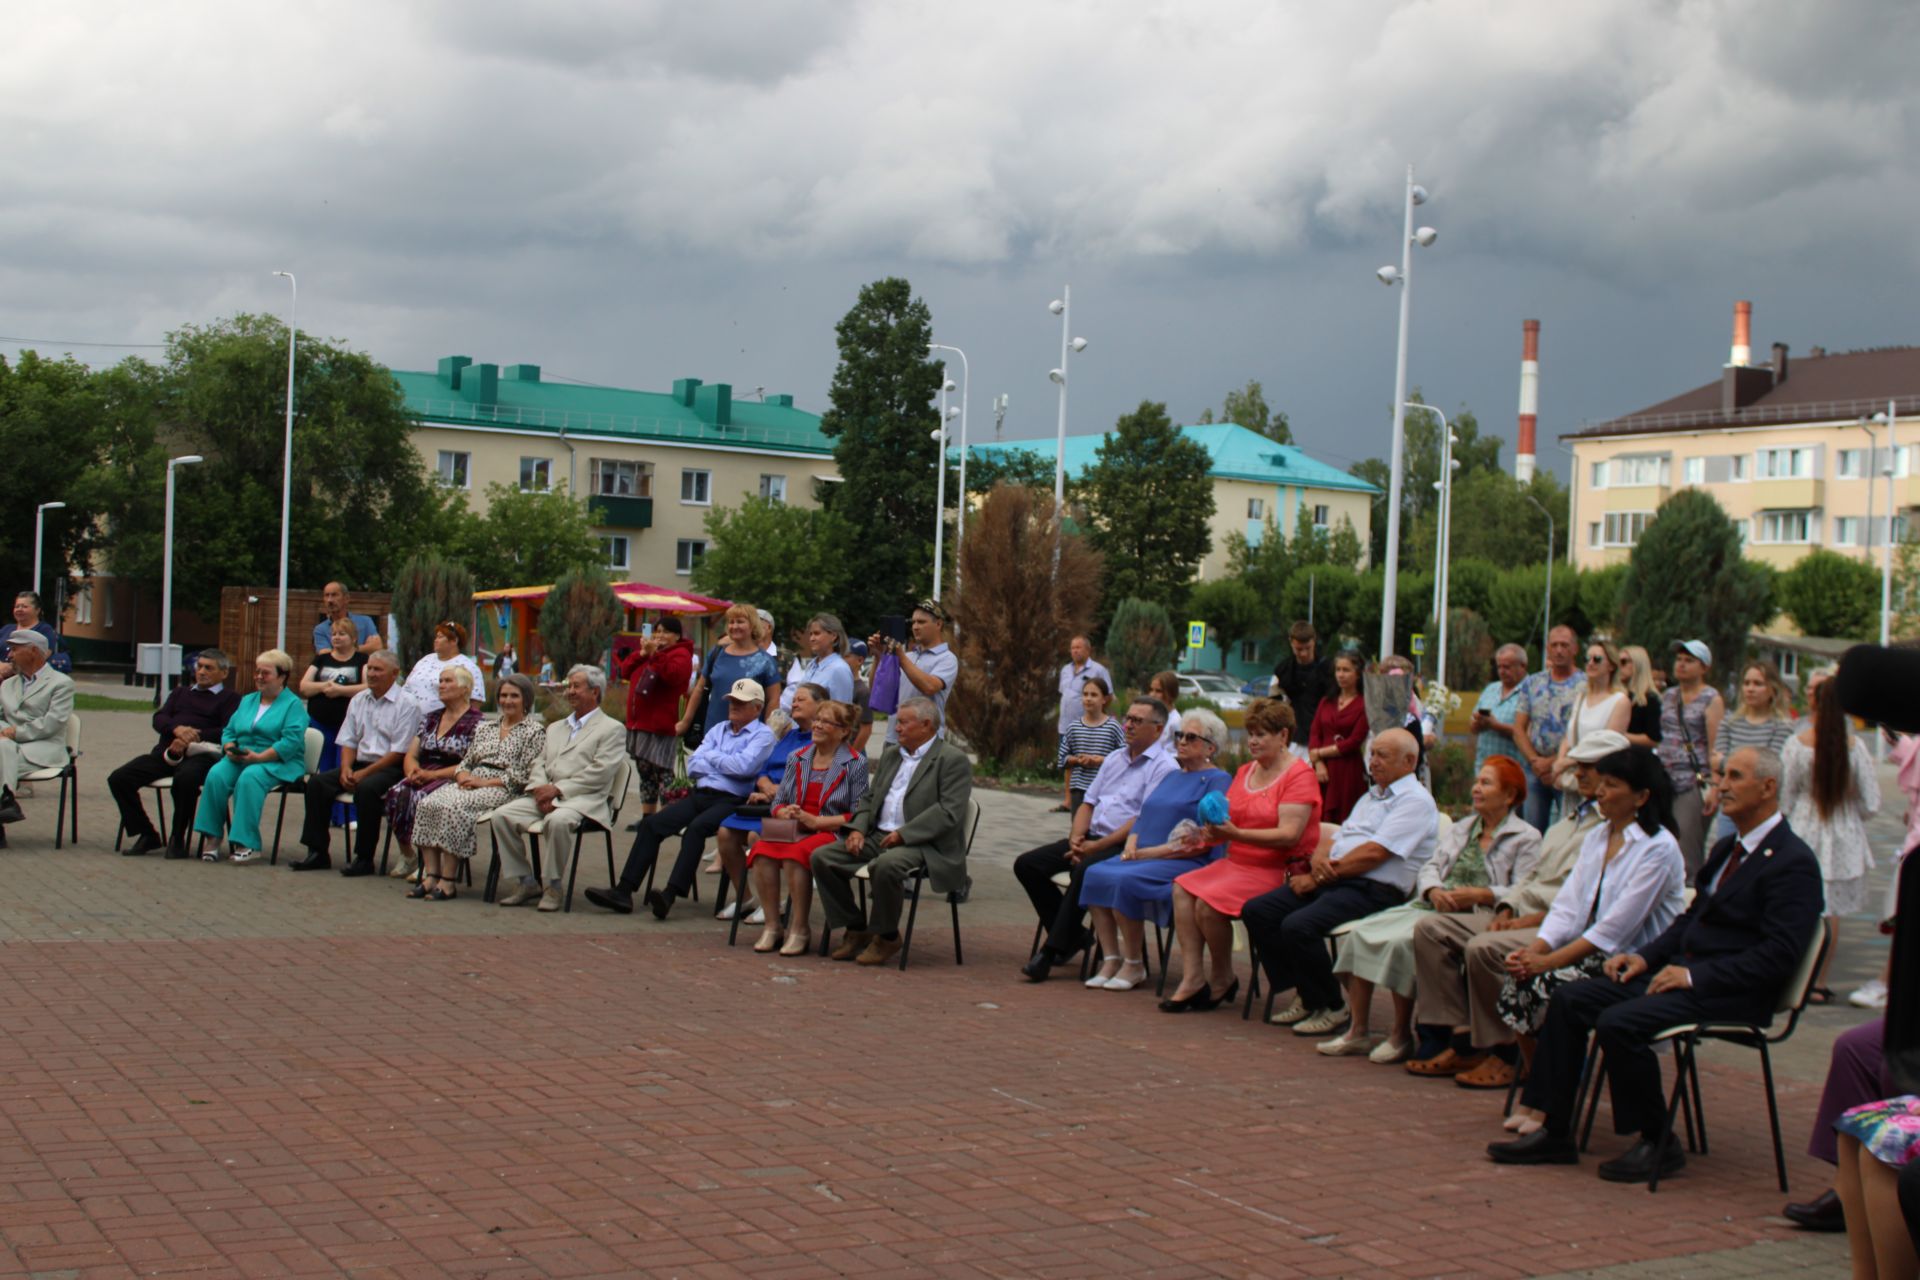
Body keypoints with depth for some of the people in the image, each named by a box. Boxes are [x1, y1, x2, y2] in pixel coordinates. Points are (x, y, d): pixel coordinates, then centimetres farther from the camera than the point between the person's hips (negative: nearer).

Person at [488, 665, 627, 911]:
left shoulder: (611, 729, 5)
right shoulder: (555, 728, 29)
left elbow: (600, 773, -8)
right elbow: (539, 764, 19)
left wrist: (558, 789, -14)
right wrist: (540, 789, -5)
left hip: (582, 800, -7)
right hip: (544, 798, 7)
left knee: (558, 820, -38)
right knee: (502, 815, -17)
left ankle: (554, 886, -20)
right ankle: (525, 882, -7)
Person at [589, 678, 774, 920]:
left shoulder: (763, 735, 2)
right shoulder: (719, 729, 23)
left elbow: (743, 767, -16)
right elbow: (692, 766, 13)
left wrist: (712, 757, 1)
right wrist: (725, 765, -1)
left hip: (731, 801, -7)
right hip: (700, 795, 7)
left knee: (696, 828, -34)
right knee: (651, 824, -11)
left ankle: (670, 895, -40)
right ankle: (623, 891, -16)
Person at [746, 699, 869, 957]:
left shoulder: (855, 764, 2)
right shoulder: (797, 759, 18)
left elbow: (858, 816, -5)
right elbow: (778, 802, 19)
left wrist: (815, 821, -14)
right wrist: (784, 813, -5)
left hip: (831, 834, -5)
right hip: (791, 830, 5)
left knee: (795, 853, -35)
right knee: (762, 849, -28)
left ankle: (800, 931, -25)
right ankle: (772, 927, -21)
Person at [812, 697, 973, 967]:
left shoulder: (953, 760, -6)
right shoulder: (891, 754, 20)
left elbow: (949, 812, -16)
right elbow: (870, 798, 23)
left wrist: (903, 834, -21)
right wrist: (858, 828, 2)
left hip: (925, 844, -8)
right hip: (878, 836, 8)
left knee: (886, 865, -38)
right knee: (822, 858, -9)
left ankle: (886, 937, -14)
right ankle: (856, 930, 1)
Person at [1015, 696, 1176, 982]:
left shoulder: (1164, 766, -7)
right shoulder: (1114, 759, 20)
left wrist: (1097, 846, -17)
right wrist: (1076, 837, 0)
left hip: (1124, 846, -8)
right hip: (1092, 839, 8)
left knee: (1083, 870, -37)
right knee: (1027, 864, -6)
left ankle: (1051, 950, -28)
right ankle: (1072, 935, 0)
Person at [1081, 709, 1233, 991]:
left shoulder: (1218, 781, -3)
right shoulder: (1172, 776, 24)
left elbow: (1202, 841, -13)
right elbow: (1143, 817, 25)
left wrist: (1149, 853, -15)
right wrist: (1131, 844, 1)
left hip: (1188, 864, -8)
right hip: (1143, 858, 8)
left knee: (1125, 881, -31)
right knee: (1095, 874, -17)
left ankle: (1134, 966, -16)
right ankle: (1111, 959, -14)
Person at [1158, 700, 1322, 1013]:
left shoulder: (1300, 775, -8)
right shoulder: (1245, 772, 17)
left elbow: (1289, 835, -19)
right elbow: (1227, 822, 15)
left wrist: (1235, 834, -27)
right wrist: (1211, 833, -10)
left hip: (1278, 871, -8)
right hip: (1237, 863, 8)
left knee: (1208, 901, -25)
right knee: (1183, 888, -15)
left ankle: (1223, 980, -5)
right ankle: (1192, 978, -17)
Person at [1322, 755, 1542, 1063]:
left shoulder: (1526, 838, 3)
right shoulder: (1461, 829, 26)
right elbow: (1430, 867, 14)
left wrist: (1479, 894, -24)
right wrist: (1435, 890, -9)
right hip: (1429, 907, 7)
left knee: (1402, 942, -31)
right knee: (1359, 933, -13)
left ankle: (1401, 1036, -18)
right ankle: (1358, 1031, -11)